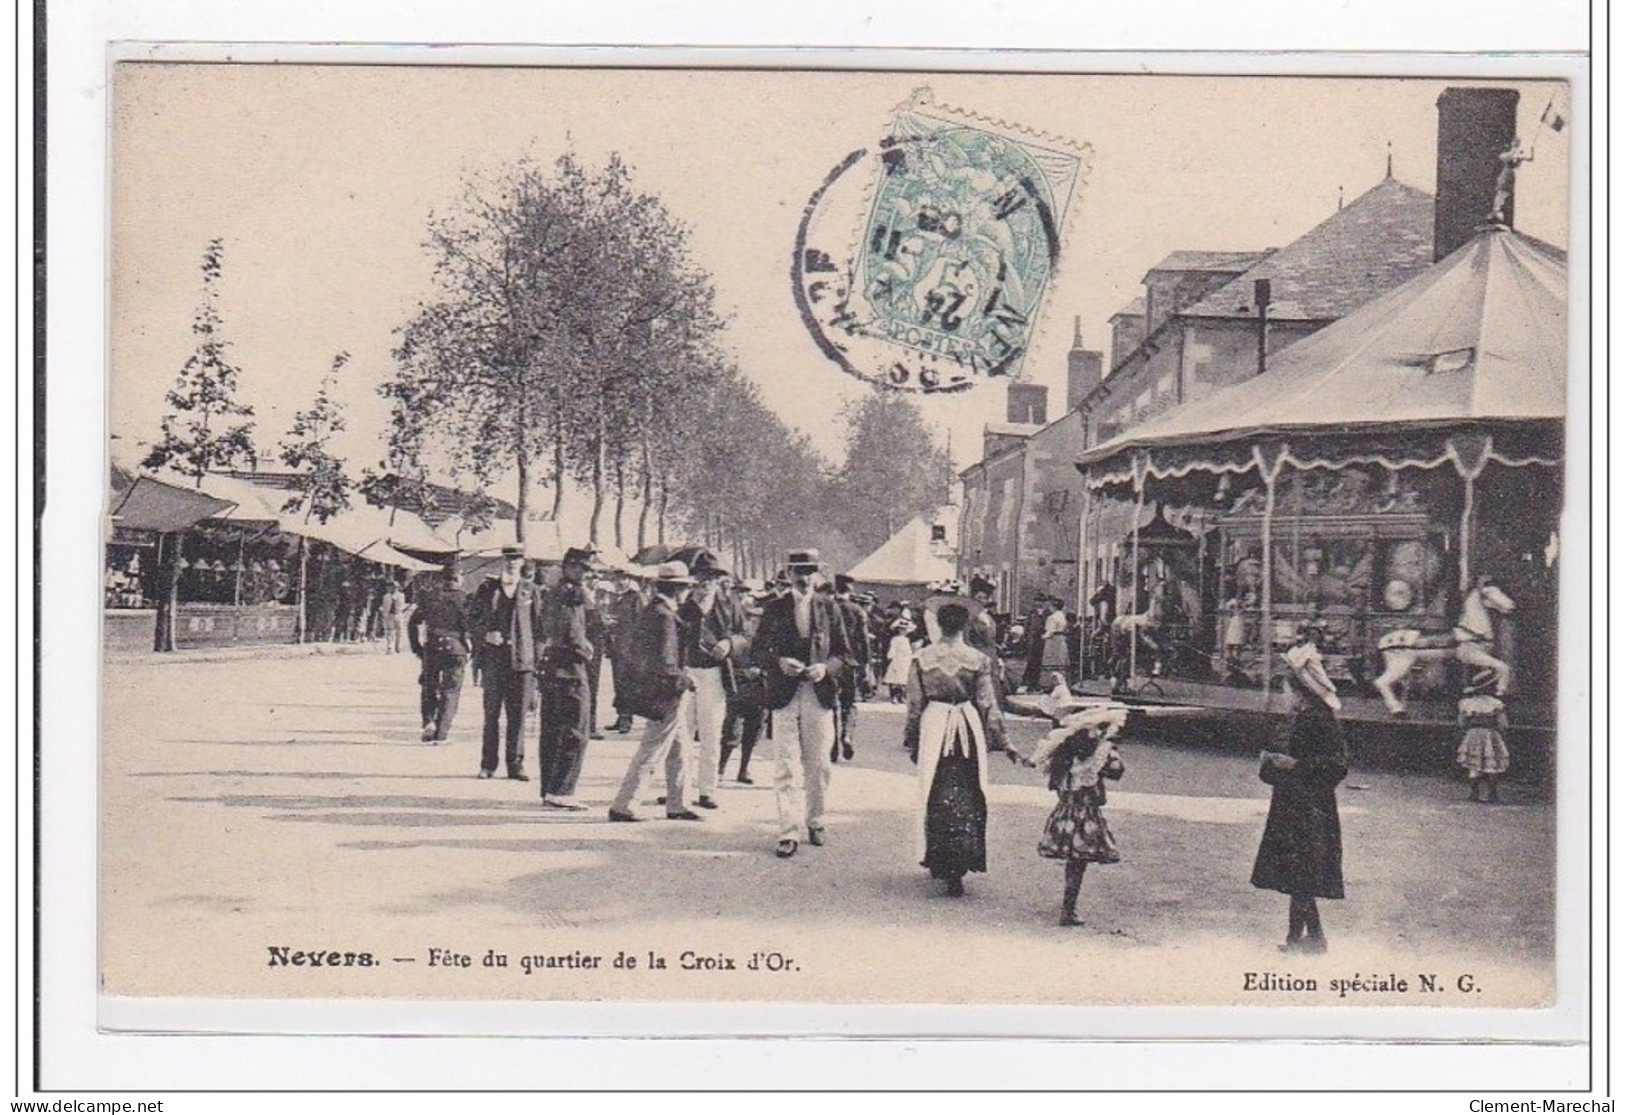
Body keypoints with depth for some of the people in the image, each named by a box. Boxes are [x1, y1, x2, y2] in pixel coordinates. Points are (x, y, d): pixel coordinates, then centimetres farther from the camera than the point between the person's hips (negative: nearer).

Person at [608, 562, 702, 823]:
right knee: (647, 755, -3)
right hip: (665, 694, -10)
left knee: (678, 752, 16)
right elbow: (663, 662, -24)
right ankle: (620, 807, 2)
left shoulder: (649, 611, 10)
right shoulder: (663, 616, -20)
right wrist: (685, 683, -10)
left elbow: (631, 649, 16)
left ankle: (676, 806, 23)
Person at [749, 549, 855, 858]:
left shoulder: (828, 607, 8)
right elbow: (757, 652, 5)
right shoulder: (774, 609, 6)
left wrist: (826, 667, -11)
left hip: (819, 696, 1)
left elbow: (845, 654, 9)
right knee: (786, 768, -5)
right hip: (784, 694, -1)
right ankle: (790, 832, -4)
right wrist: (778, 662, -15)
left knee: (818, 765, 8)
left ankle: (814, 821, 25)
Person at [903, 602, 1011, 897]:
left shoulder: (922, 659, -1)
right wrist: (1002, 740, 6)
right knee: (967, 798, 7)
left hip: (934, 728, 1)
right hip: (968, 729, -1)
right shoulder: (978, 660, -4)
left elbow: (915, 704, 3)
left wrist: (911, 740, 13)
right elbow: (988, 704, -2)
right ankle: (959, 864, 2)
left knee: (935, 795, 11)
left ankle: (939, 862, 15)